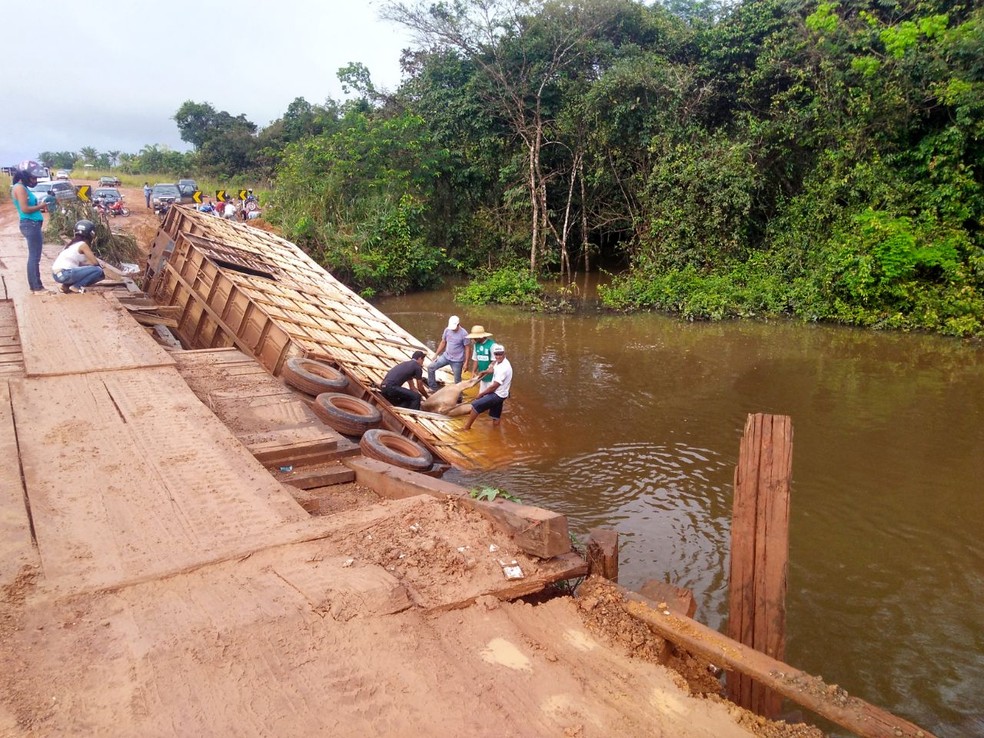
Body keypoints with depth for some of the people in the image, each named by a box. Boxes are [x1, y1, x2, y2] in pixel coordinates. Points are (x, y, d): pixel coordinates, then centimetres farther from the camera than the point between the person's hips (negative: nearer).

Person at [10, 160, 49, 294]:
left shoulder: (23, 188, 17)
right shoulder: (20, 188, -12)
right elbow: (25, 209, -19)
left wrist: (39, 208, 6)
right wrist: (40, 206, -6)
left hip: (33, 225, 10)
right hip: (30, 225, -10)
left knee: (33, 257, 12)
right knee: (34, 257, -8)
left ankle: (34, 286, 16)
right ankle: (37, 288, -6)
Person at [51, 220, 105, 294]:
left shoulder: (73, 243, 20)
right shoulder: (83, 244, -5)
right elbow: (95, 262, -7)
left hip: (57, 274, 9)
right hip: (64, 274, -9)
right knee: (98, 271, -10)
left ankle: (67, 285, 12)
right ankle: (76, 286, -9)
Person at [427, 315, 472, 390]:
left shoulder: (464, 334, -19)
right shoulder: (447, 330, -5)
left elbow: (467, 348, -13)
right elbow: (443, 343, 8)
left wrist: (466, 362, -15)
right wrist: (436, 355, 7)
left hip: (457, 360, -5)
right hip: (446, 356, 5)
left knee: (457, 380, 6)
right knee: (431, 367, 1)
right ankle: (433, 387, 14)